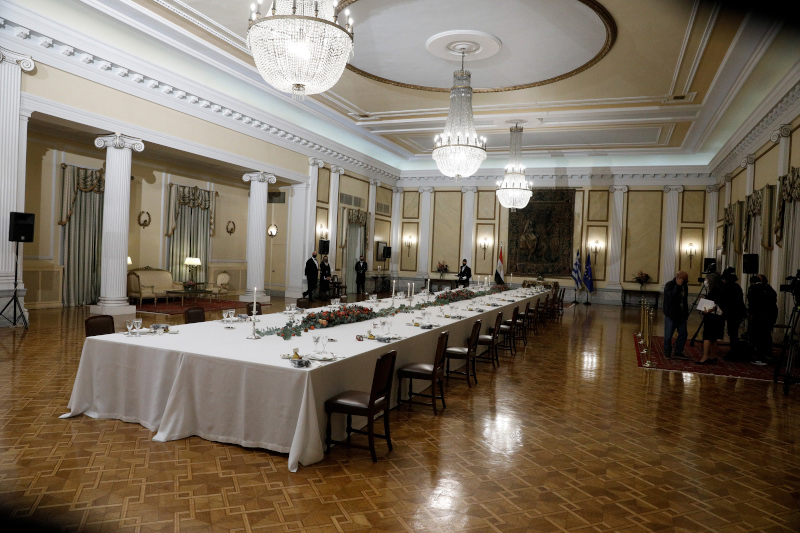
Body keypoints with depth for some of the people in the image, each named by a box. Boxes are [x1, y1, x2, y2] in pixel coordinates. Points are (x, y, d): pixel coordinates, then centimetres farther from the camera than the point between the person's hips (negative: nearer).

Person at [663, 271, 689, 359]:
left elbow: (685, 301, 18)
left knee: (683, 333, 5)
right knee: (668, 335, 0)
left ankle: (678, 352, 14)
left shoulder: (684, 286, 10)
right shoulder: (669, 285, -11)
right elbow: (672, 296, -29)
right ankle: (667, 352, 12)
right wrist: (678, 286, -26)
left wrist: (686, 314, 18)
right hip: (671, 315, -7)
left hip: (681, 315, 7)